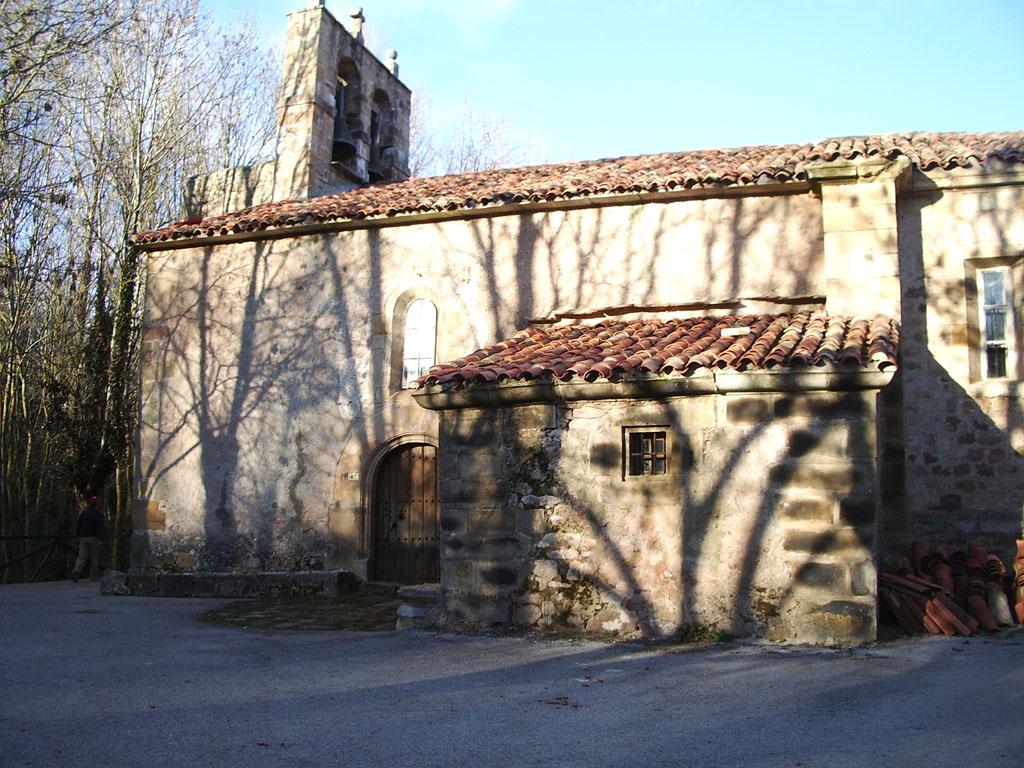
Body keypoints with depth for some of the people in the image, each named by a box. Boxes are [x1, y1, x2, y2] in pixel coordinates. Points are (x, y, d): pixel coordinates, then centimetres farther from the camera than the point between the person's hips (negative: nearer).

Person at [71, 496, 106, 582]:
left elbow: (77, 526, 12)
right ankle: (93, 575, 11)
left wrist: (78, 536, 21)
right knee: (94, 557, 6)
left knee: (81, 557, -2)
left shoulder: (83, 513, 10)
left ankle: (76, 571, -24)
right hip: (94, 538, -3)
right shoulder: (98, 514, -4)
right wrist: (100, 539, -10)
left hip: (83, 538, 3)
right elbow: (101, 527, -11)